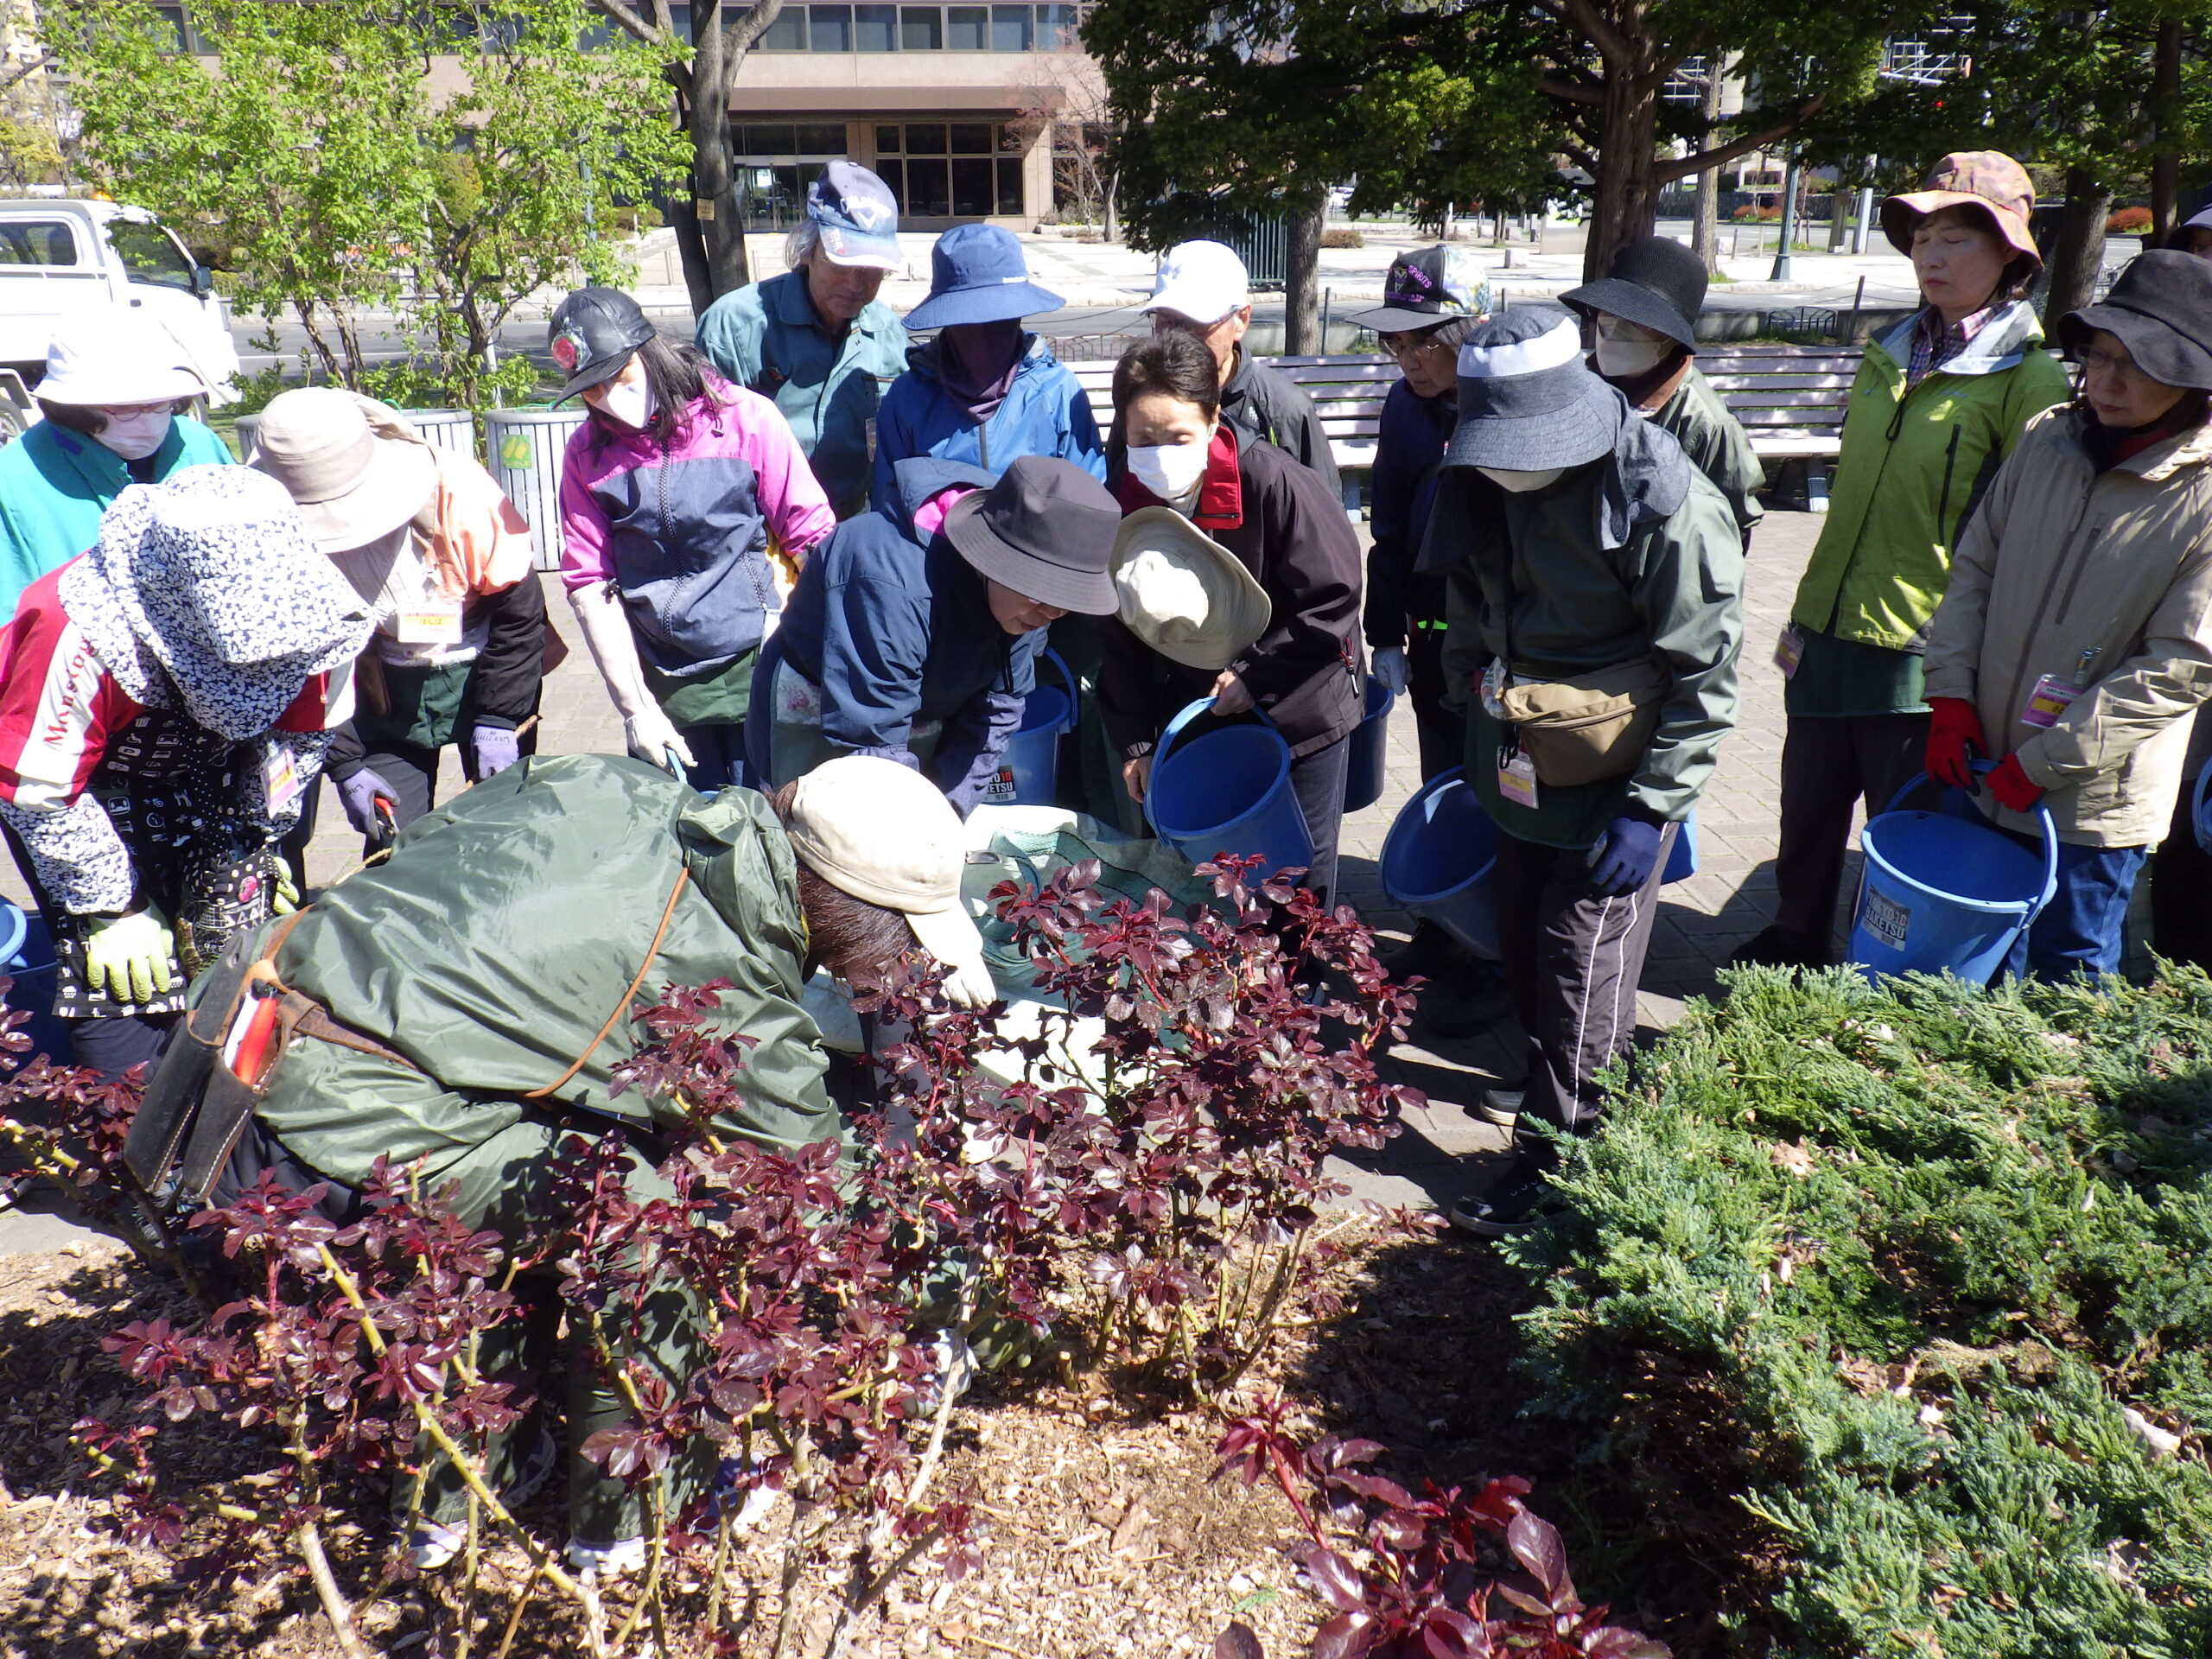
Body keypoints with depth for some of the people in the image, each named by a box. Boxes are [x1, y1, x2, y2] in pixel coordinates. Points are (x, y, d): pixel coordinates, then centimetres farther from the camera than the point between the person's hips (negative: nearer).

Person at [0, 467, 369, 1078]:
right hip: (81, 786, -4)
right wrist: (113, 908, -16)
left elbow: (300, 733, -3)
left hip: (199, 775, 4)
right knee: (128, 980, -14)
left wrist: (254, 841, -3)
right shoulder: (79, 638, -35)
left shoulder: (300, 609, -23)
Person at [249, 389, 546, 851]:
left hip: (481, 670, -2)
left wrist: (498, 719, -14)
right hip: (385, 691, 2)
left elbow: (519, 610, -15)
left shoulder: (457, 490, -26)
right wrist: (345, 766, -8)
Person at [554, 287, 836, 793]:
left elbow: (812, 538, -4)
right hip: (662, 690, 2)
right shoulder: (587, 452, 3)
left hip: (757, 672, -2)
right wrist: (634, 707, -4)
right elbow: (590, 583, 2)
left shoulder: (746, 418, -5)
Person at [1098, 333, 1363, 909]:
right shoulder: (1119, 503, -9)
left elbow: (1335, 599, -17)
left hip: (1297, 709, -3)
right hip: (1191, 720, 4)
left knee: (1300, 878, 9)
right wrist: (1135, 742, -2)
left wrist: (1255, 676, -20)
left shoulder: (1271, 479, -24)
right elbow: (1119, 637, 0)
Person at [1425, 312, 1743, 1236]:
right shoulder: (1487, 481, -2)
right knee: (1521, 944, 18)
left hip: (1613, 778, -6)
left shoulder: (1667, 507, -23)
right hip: (1519, 768, 7)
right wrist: (1473, 705, 16)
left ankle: (1561, 1155, 16)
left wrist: (1651, 809, -20)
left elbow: (1708, 673, -18)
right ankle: (1546, 1081, 41)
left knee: (1584, 963, 1)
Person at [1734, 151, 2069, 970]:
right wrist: (1804, 614, 13)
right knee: (1806, 816, 17)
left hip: (1923, 653, -5)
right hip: (1829, 637, 6)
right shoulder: (1885, 358, 10)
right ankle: (1795, 946, 38)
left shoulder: (2028, 379, -8)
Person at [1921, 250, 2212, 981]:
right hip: (1982, 769, 4)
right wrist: (1951, 696, -4)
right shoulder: (2046, 442, -1)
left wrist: (2043, 760, -15)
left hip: (2094, 805, -4)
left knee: (2069, 976, 11)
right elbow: (1975, 565, 6)